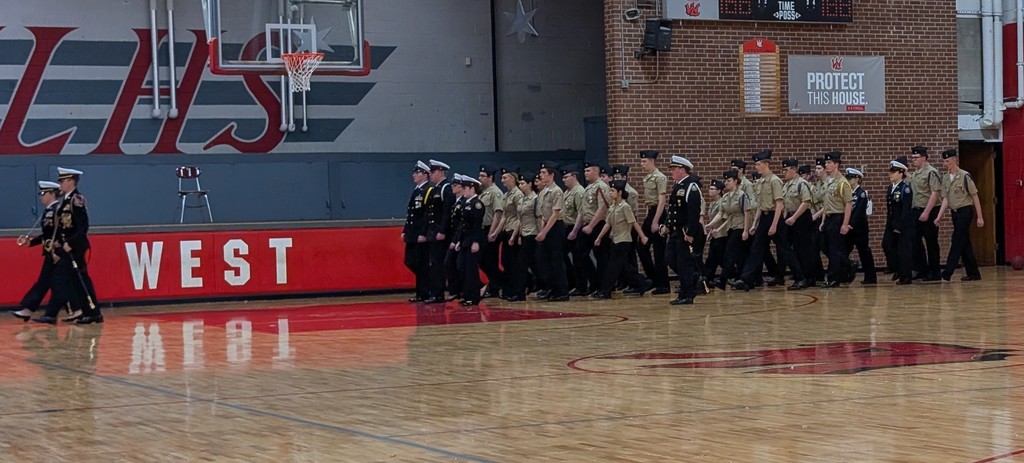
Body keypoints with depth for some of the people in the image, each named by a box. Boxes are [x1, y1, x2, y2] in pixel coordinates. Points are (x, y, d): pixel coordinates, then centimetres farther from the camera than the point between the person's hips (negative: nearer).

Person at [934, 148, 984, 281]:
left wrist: (979, 217, -9)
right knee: (964, 244, 9)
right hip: (955, 212, 7)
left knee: (957, 242, -10)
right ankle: (973, 273, 16)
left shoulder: (964, 176, -11)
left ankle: (947, 273, -12)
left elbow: (975, 197, -9)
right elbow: (946, 199, 8)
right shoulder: (945, 178, 8)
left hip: (965, 211, -7)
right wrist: (939, 217, -3)